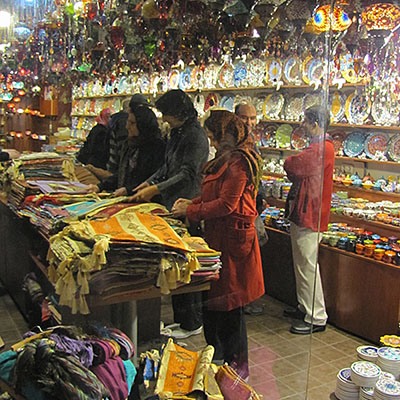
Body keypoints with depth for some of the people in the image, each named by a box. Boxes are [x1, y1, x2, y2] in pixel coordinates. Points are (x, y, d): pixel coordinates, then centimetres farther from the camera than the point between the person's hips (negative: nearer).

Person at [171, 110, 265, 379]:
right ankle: (217, 356, 32)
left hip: (232, 239, -10)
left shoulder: (238, 162, -17)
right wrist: (192, 203, 8)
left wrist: (191, 211, -12)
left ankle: (237, 365, 17)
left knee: (228, 302, 0)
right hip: (219, 236, 10)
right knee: (212, 298, 16)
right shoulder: (228, 159, 16)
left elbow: (226, 204, -20)